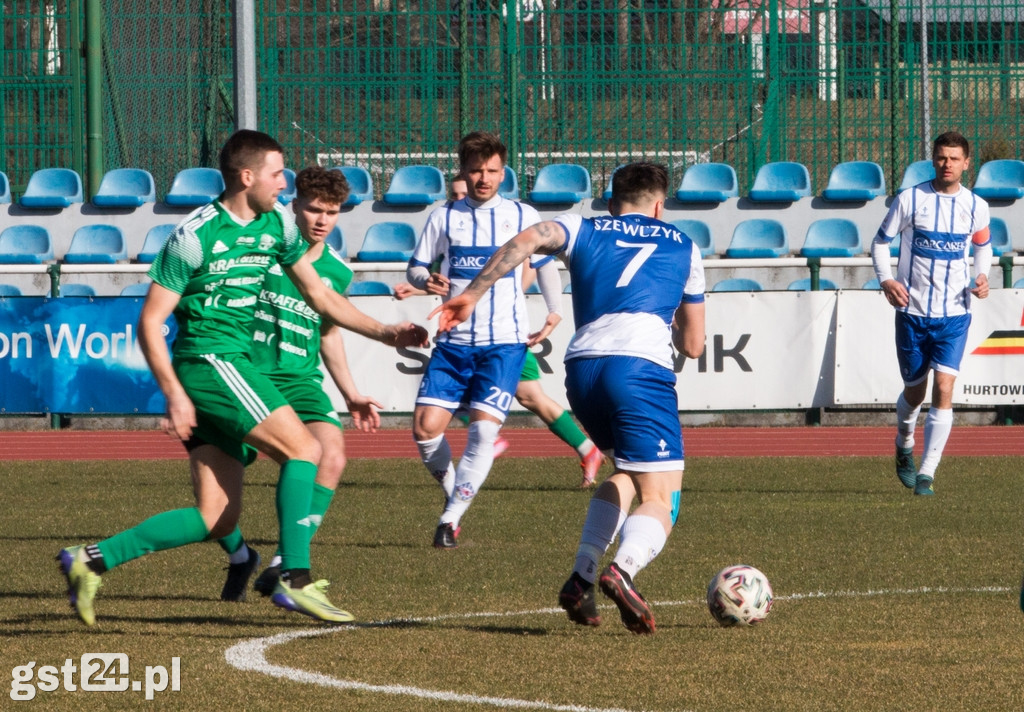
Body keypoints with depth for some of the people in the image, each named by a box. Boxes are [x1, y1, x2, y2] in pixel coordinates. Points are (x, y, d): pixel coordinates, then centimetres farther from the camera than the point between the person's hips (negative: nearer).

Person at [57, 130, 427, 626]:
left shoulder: (276, 226, 11)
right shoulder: (194, 236, -12)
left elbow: (320, 296, 21)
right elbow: (150, 321, -10)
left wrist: (384, 333, 13)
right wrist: (175, 394, -17)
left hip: (233, 364, 8)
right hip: (208, 359, -8)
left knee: (217, 518, 2)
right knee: (303, 449, -16)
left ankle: (90, 561, 5)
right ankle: (295, 581, -15)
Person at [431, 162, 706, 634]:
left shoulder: (583, 231, 23)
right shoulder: (682, 247, 25)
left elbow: (525, 241, 0)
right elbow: (693, 345, 27)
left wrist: (471, 295, 1)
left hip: (582, 365, 3)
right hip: (641, 367, -3)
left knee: (626, 473, 27)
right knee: (660, 499, -5)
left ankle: (582, 578, 12)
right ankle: (623, 570, -36)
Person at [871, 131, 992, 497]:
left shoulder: (976, 206, 1)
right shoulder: (909, 200, -5)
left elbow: (982, 245, 19)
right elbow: (881, 242, 3)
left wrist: (982, 277, -1)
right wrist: (886, 279, -15)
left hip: (954, 314, 0)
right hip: (912, 311, 0)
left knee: (943, 390, -14)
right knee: (914, 391, 10)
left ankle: (926, 473, -9)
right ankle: (904, 447, 42)